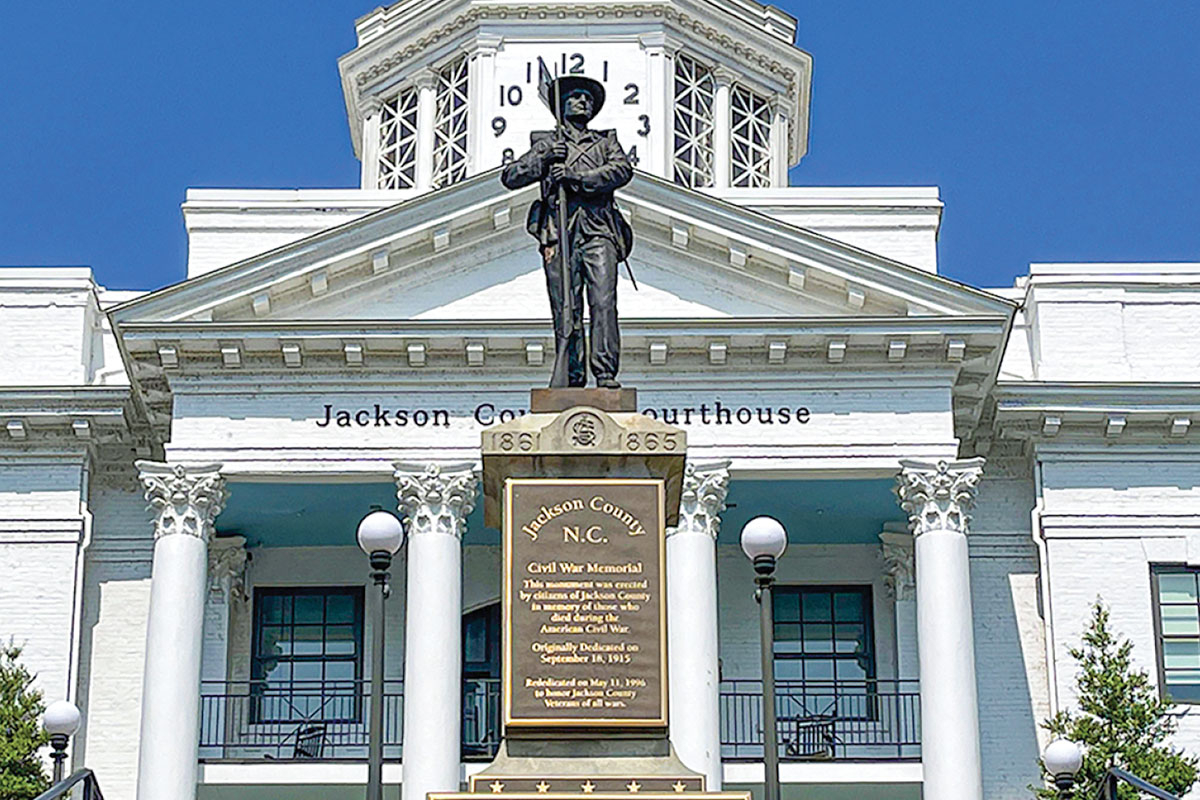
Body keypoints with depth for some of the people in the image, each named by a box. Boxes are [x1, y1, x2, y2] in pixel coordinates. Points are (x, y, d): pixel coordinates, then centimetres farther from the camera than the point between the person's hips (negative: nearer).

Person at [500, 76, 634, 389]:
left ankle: (606, 373, -18)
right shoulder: (546, 144, 21)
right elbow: (509, 177, 13)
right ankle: (570, 377, -2)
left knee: (603, 301, -15)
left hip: (597, 230, 0)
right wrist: (544, 159, -4)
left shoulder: (606, 141, 21)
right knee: (565, 309, -5)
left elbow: (623, 169, 0)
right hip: (559, 231, 1)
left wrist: (577, 177, -12)